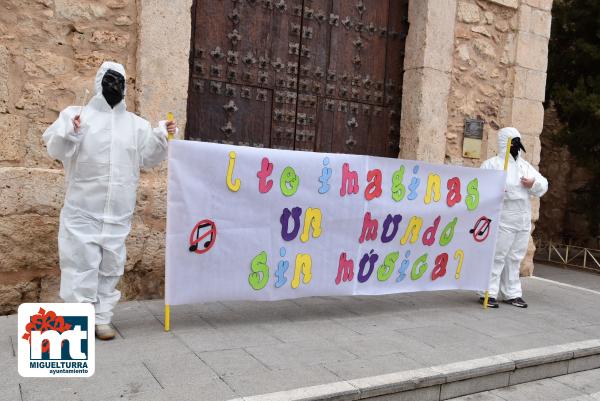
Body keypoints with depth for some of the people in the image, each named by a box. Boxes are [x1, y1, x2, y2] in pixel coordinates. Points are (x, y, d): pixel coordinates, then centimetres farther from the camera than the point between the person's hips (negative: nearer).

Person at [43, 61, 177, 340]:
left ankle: (102, 319, 19)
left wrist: (163, 137, -4)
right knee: (81, 264, -4)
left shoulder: (136, 124, 12)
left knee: (111, 265, 9)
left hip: (118, 212, 4)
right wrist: (70, 134, -25)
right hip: (83, 210, -4)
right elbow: (56, 150, -5)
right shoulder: (75, 114, 1)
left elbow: (147, 158, 11)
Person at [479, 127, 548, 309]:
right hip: (502, 220, -7)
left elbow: (543, 186, 16)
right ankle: (489, 293, -1)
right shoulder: (492, 164, -3)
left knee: (515, 258, 12)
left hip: (523, 220, 7)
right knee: (496, 256, -6)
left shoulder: (525, 165, 17)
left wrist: (534, 183, -5)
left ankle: (512, 293, 20)